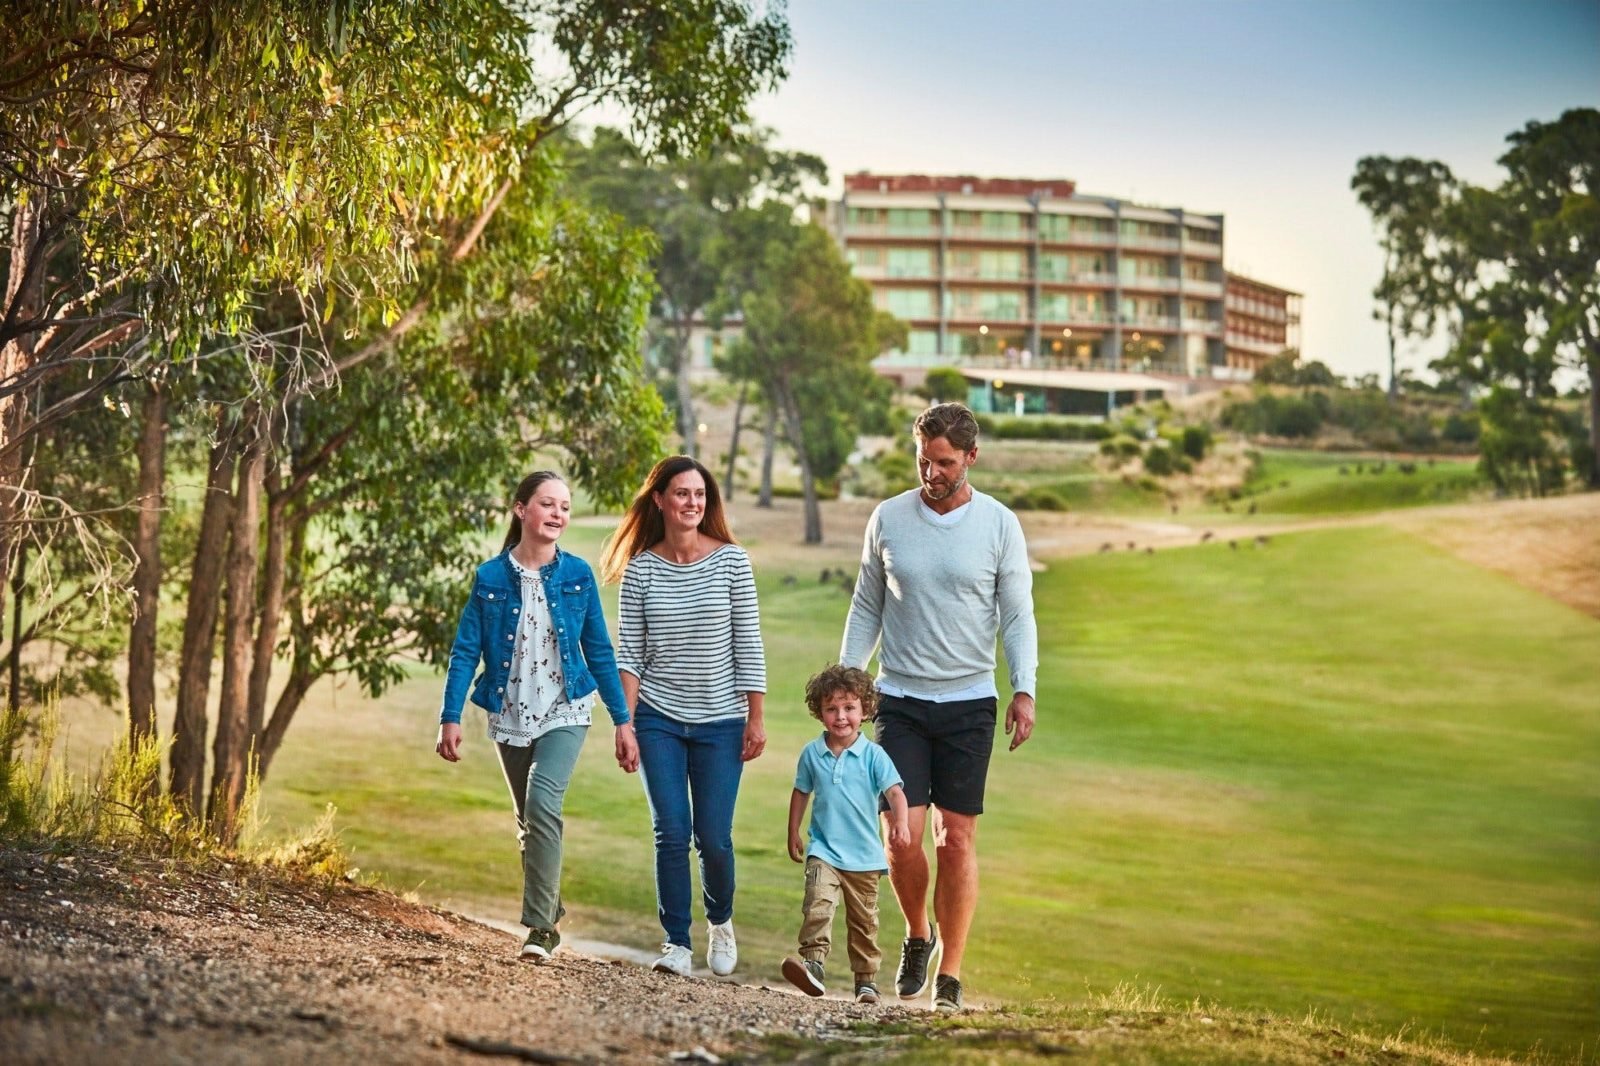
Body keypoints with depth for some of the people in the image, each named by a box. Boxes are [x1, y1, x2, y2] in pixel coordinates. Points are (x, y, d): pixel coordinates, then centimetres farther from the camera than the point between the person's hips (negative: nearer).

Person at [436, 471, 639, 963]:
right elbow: (465, 652, -3)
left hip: (564, 713, -2)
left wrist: (622, 721, 4)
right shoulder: (491, 577, -4)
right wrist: (451, 718, -11)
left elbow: (599, 651, 4)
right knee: (529, 823, 13)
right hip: (510, 716, 2)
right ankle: (549, 916, 30)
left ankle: (539, 926, -19)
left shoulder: (577, 575, -2)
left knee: (543, 804, -22)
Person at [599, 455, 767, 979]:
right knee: (671, 833, -4)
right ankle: (677, 943, 7)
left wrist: (756, 718, -4)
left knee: (713, 836, 0)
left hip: (720, 721, -1)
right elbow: (629, 652, 1)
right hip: (658, 719, 1)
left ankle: (720, 921, 27)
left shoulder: (731, 561, -3)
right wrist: (626, 722, -6)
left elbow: (748, 644, -1)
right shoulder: (640, 568, 0)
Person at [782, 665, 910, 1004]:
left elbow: (894, 791, -14)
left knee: (863, 921, 10)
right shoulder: (812, 754, 2)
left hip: (864, 856, 0)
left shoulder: (873, 755, -6)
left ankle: (866, 980, 20)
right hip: (824, 851, 0)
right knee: (818, 905, -24)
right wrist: (793, 833, 15)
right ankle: (813, 962, -31)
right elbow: (801, 793, 14)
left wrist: (899, 822, -32)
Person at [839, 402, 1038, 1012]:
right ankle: (917, 934, 23)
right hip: (900, 699, 1)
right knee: (903, 836, -6)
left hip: (969, 702, -1)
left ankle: (949, 975, 9)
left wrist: (1024, 690, -12)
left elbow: (1017, 615, 0)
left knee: (957, 838, 0)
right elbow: (866, 608, 10)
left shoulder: (1000, 526, -1)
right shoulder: (888, 520, 3)